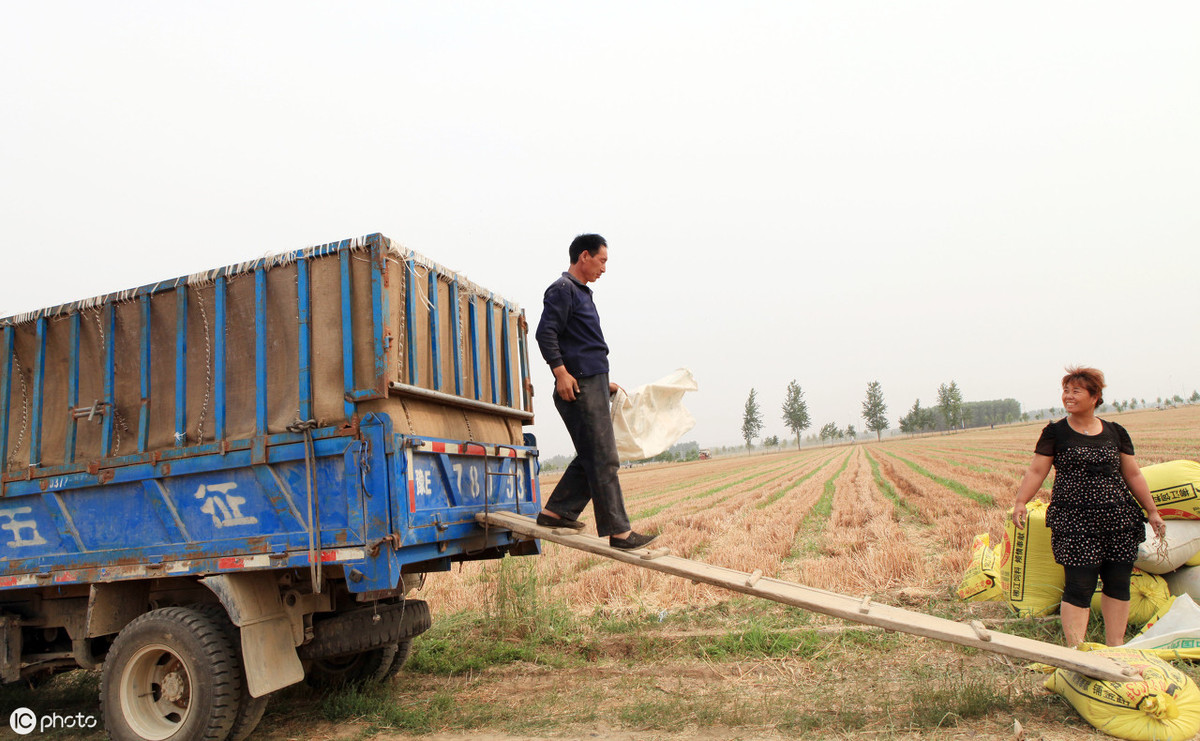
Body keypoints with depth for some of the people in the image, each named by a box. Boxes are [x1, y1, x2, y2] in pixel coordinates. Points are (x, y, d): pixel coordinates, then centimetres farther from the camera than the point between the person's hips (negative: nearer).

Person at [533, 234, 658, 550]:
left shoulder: (582, 293, 25)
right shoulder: (562, 289, -5)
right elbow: (546, 333, -16)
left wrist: (604, 382, 28)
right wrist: (561, 372, -24)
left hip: (594, 384, 10)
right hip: (580, 386, -10)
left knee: (591, 458, 11)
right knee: (603, 460, -9)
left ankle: (555, 511, 17)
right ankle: (618, 530, -6)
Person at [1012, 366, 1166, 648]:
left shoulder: (1116, 433, 10)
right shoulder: (1055, 433, 2)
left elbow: (1133, 475, 16)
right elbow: (1036, 471, -2)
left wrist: (1152, 511, 16)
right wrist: (1020, 502, -15)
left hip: (1119, 520, 4)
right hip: (1074, 524, -3)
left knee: (1118, 583, 9)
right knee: (1079, 586, -7)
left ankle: (1115, 647, 24)